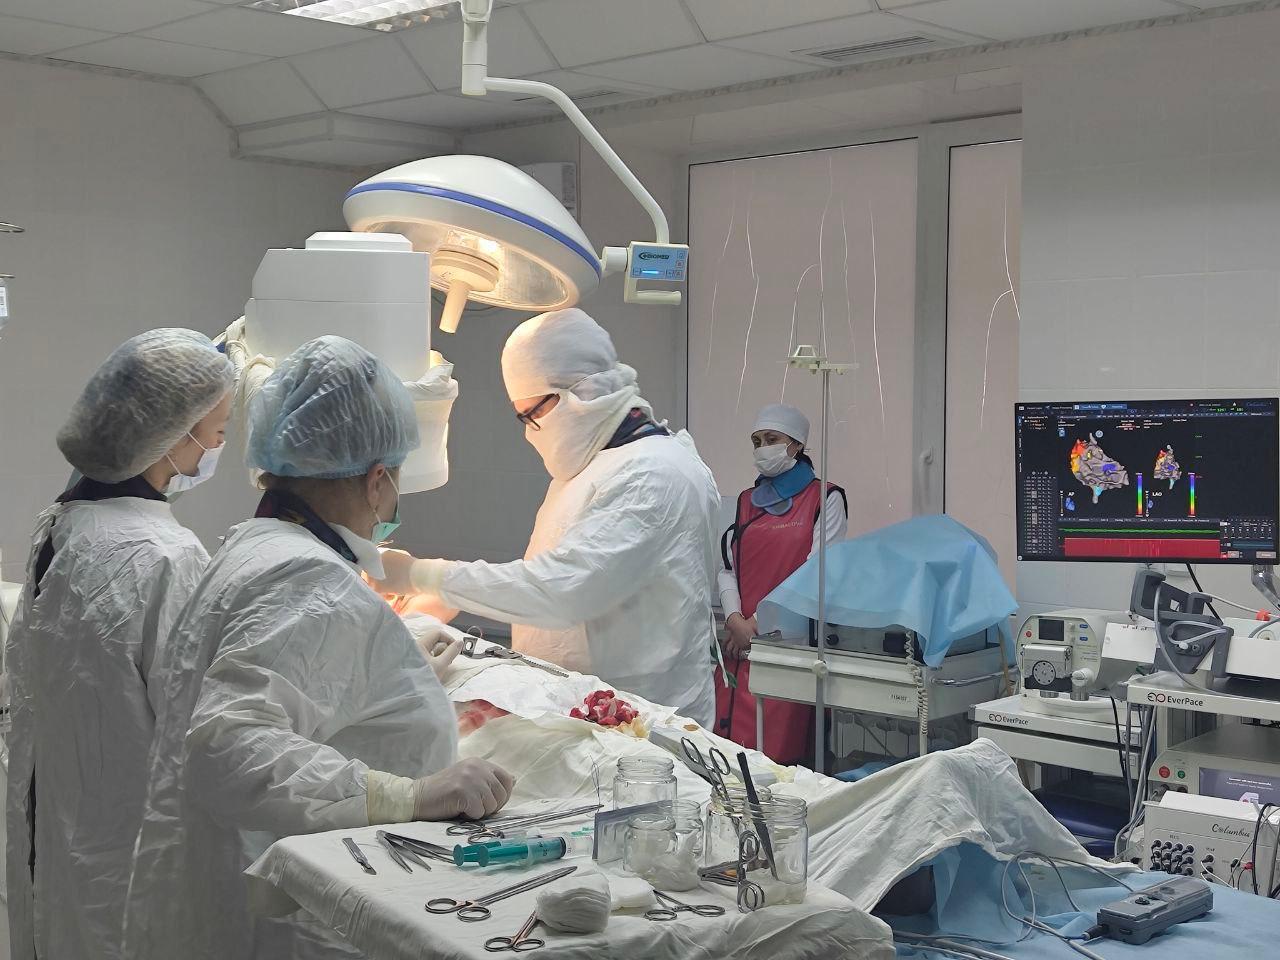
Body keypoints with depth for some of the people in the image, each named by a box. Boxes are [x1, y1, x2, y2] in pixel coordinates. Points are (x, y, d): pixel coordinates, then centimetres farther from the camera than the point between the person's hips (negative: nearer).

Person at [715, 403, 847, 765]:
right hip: (741, 640, 5)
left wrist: (760, 622, -9)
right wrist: (735, 620, -4)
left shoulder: (824, 498, 1)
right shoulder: (748, 501, 18)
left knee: (780, 746, -9)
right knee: (732, 743, 1)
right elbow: (728, 567, 14)